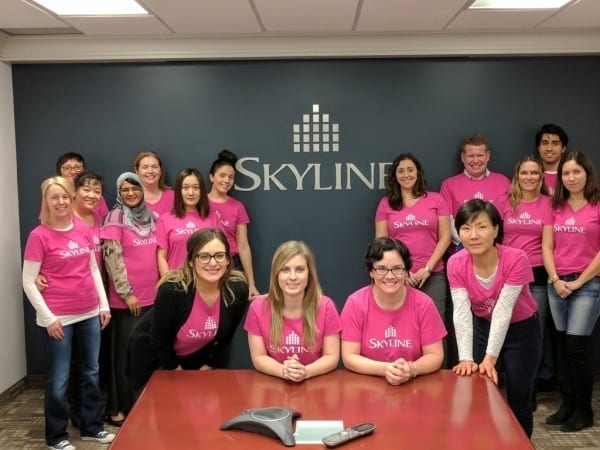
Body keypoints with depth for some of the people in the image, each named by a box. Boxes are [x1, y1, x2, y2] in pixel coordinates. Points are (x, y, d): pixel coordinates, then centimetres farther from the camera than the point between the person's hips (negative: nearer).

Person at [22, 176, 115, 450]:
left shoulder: (83, 229, 5)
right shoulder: (39, 236, -10)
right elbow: (28, 282, -10)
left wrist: (104, 304, 8)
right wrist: (48, 317, -14)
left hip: (89, 314, 5)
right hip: (58, 318, -5)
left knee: (91, 372, 14)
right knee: (59, 379, 4)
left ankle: (92, 427, 29)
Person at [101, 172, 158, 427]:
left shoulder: (150, 217, 10)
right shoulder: (115, 219, -8)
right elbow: (112, 258, -13)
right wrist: (127, 293, -15)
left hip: (152, 296, 6)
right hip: (125, 300, -6)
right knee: (126, 353, 3)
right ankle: (117, 408, 15)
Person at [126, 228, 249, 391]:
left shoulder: (238, 289, -23)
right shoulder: (171, 291, -35)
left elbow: (225, 336, -6)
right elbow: (159, 341, -20)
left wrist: (208, 367, 1)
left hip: (197, 356, 3)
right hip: (153, 355, -3)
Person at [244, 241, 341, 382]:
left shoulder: (325, 306, -7)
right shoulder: (258, 307, -6)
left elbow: (332, 357, -5)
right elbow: (259, 357, -3)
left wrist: (305, 372, -22)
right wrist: (283, 371, -21)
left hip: (316, 382, 0)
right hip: (274, 383, 0)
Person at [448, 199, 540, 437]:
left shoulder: (516, 259, -29)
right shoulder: (456, 264, -20)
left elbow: (503, 311, -32)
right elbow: (462, 313, -26)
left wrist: (490, 358, -37)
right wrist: (466, 358, -36)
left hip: (521, 329, -2)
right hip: (483, 327, 2)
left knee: (518, 398, 0)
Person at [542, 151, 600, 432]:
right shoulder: (556, 206, 10)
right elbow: (546, 246, 6)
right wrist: (556, 279, -5)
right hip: (557, 284, 5)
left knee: (576, 347, -5)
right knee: (563, 346, 9)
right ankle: (567, 404, 20)